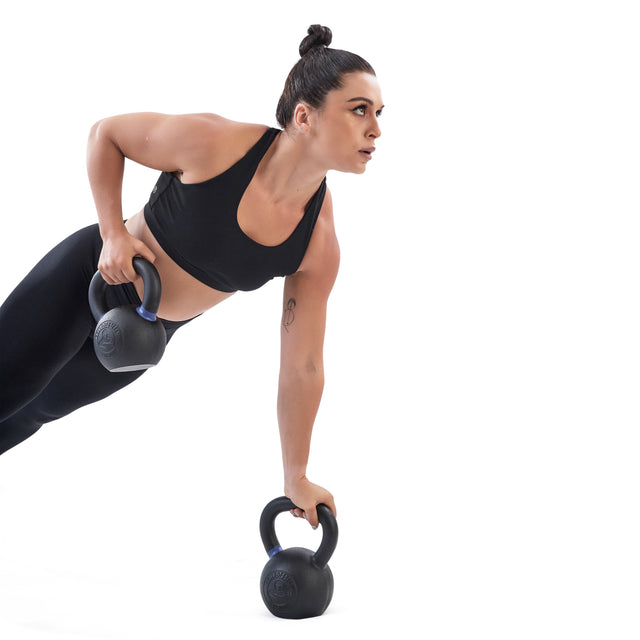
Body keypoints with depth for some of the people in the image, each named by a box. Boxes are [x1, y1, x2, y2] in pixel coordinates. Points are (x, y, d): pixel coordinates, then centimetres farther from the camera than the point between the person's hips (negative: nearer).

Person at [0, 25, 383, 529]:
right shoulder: (213, 143, -29)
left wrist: (297, 477, -6)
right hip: (88, 274, -4)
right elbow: (106, 133, -12)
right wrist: (113, 232, -21)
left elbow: (303, 367, -10)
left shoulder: (320, 246, -19)